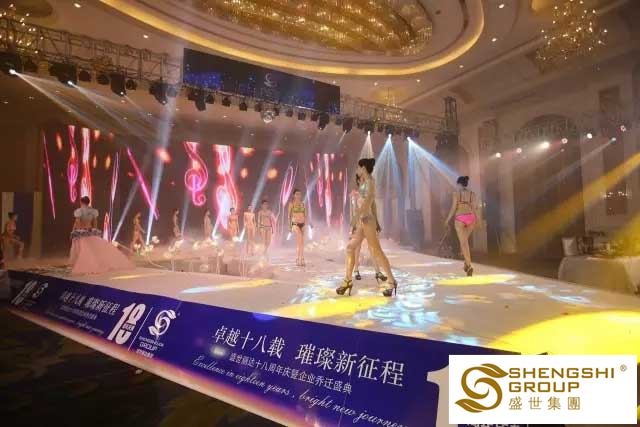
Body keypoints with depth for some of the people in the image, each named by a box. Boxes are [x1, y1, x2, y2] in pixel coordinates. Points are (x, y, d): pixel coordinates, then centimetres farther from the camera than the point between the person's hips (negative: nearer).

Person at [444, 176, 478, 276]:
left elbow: (453, 208, -8)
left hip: (460, 219, -4)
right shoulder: (472, 193, 7)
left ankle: (469, 266, -15)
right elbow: (475, 207, 1)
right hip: (471, 218, 4)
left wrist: (447, 220, 2)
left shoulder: (455, 193, -3)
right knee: (465, 239, 24)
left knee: (463, 243, -2)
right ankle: (466, 262, 14)